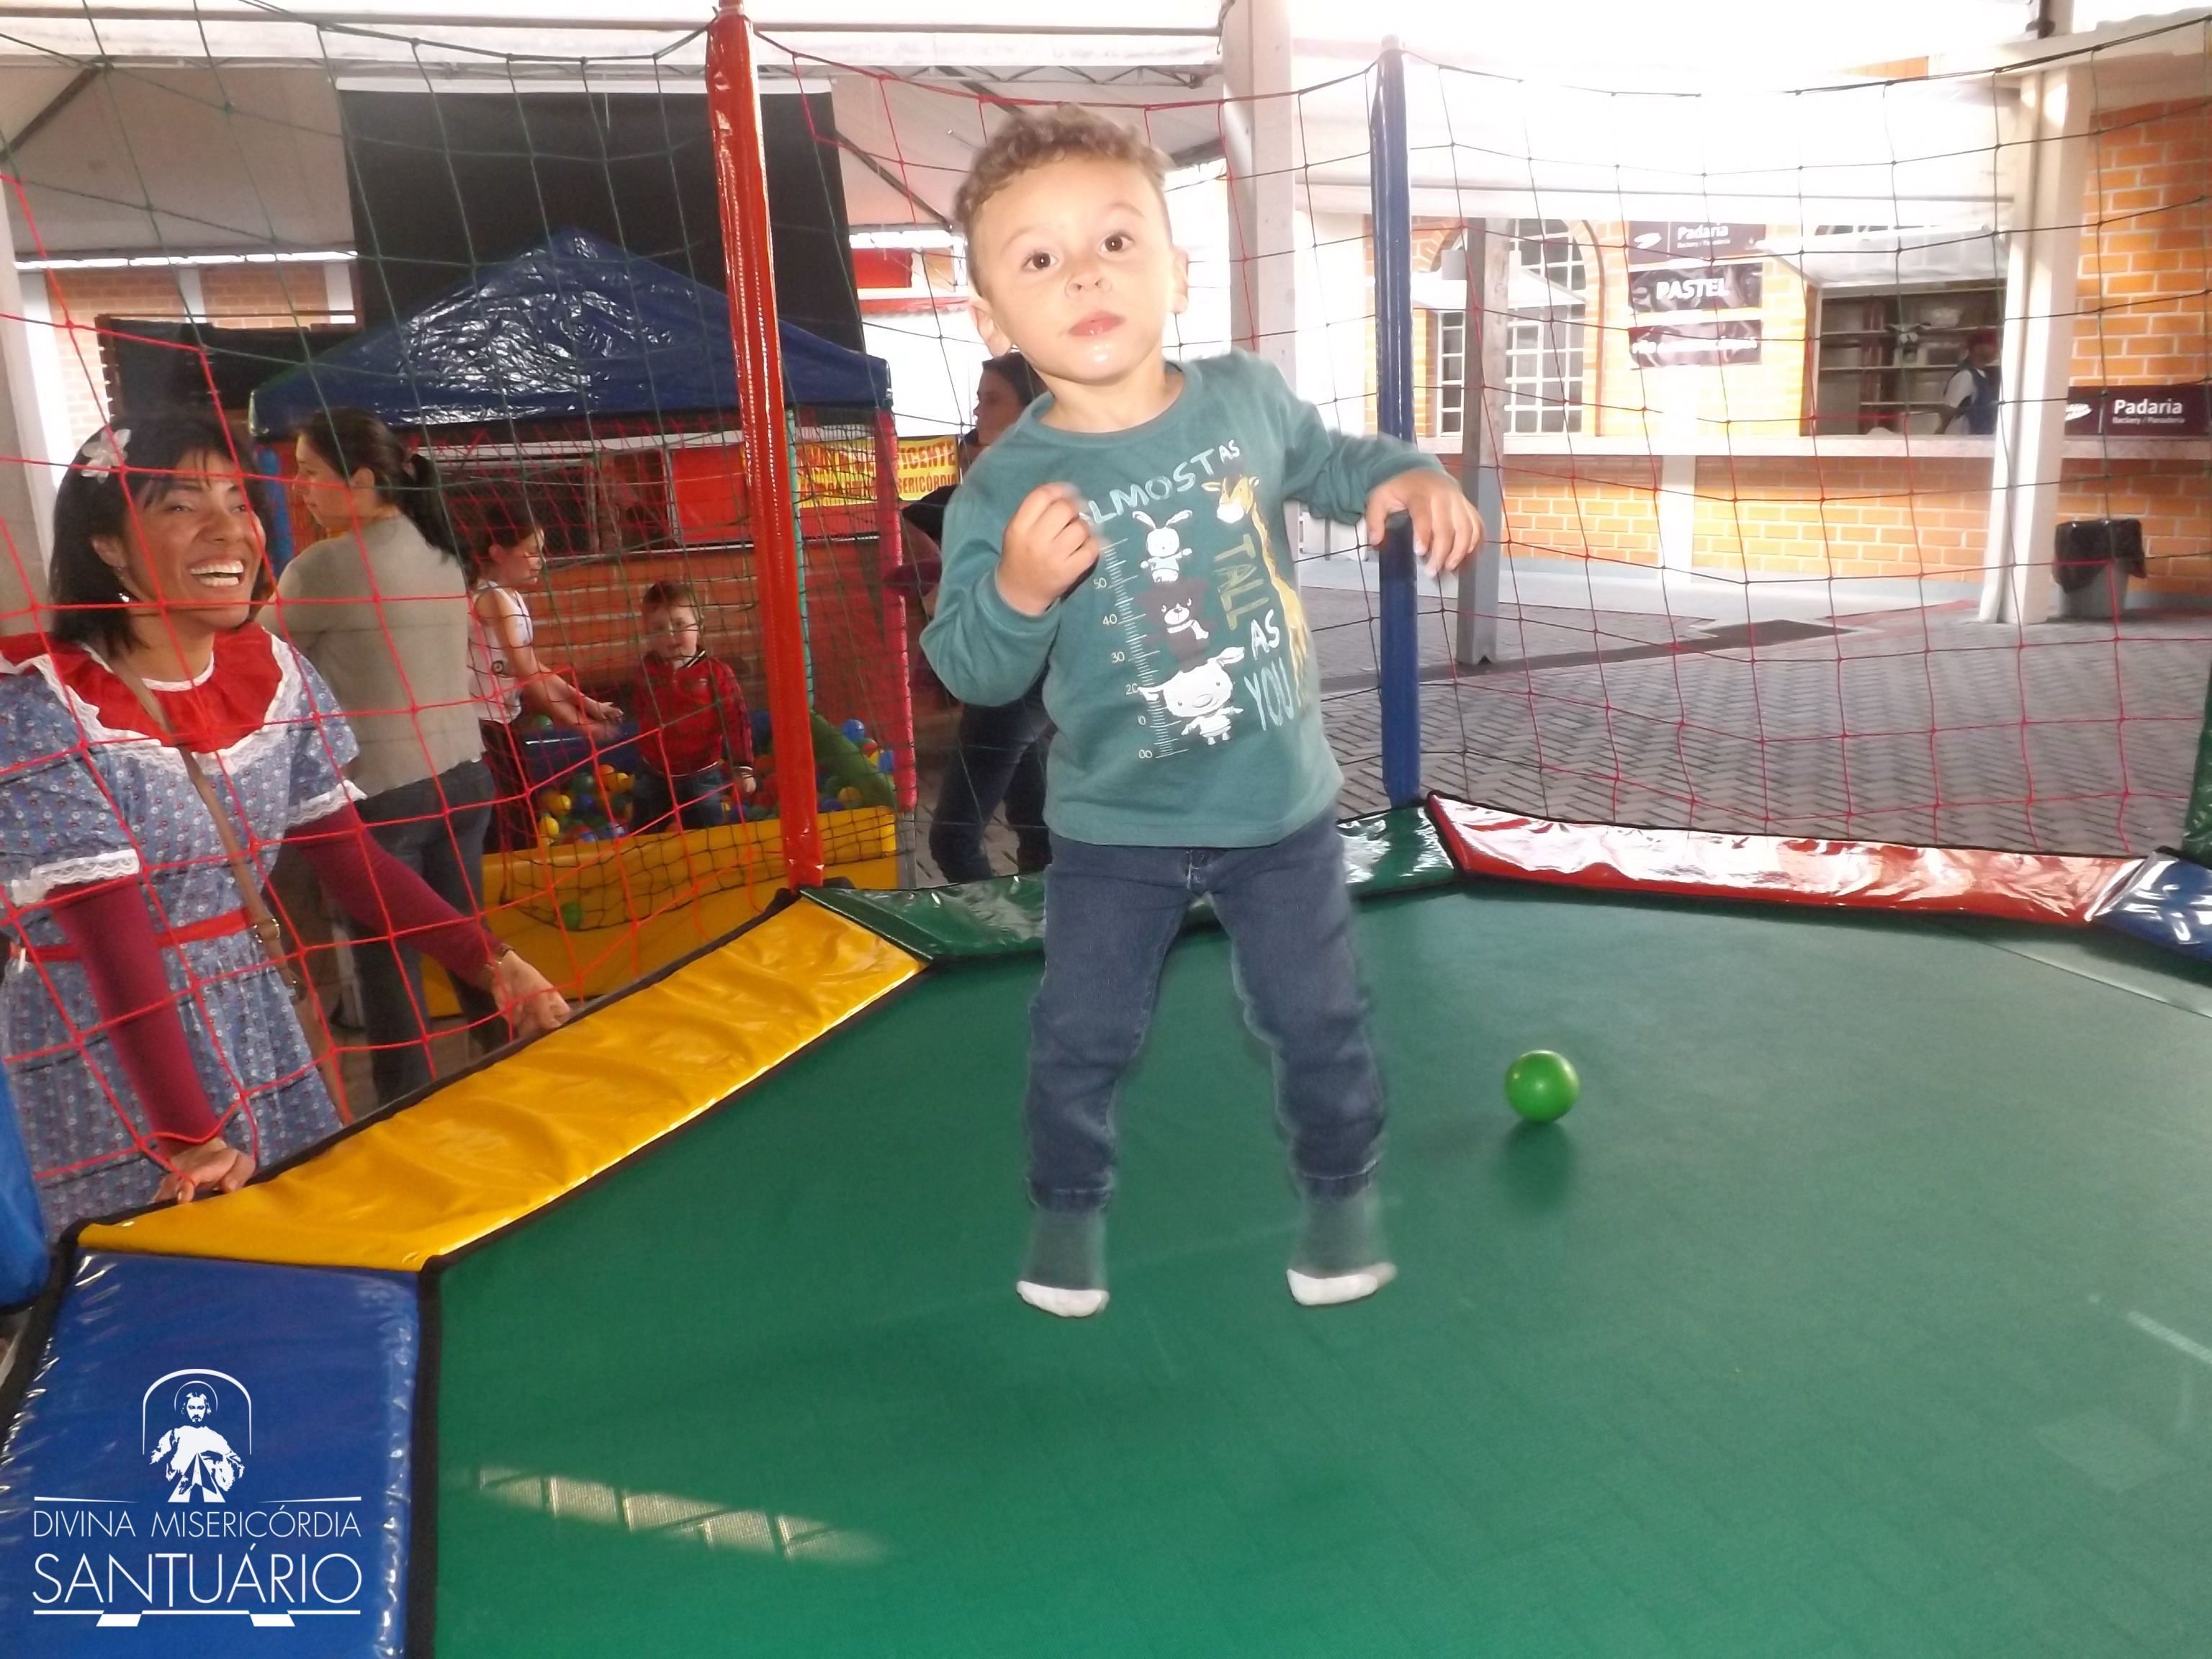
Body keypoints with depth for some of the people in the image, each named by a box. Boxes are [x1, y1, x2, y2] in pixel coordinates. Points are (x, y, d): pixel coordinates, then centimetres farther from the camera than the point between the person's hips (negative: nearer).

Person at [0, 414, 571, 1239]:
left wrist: (489, 961, -9)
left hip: (251, 1015, 6)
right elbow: (113, 938, -24)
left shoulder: (272, 671, -2)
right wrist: (186, 1135, -29)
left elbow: (347, 853, 1)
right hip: (104, 1047, -5)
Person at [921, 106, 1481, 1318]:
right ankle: (1068, 1204, 36)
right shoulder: (1006, 489, -17)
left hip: (1283, 808, 2)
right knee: (1081, 1037, 9)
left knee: (1317, 1021, 14)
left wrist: (1408, 479, -9)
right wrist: (1016, 592, -34)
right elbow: (968, 672, -14)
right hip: (1114, 831, -1)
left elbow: (1330, 461, 11)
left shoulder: (1245, 397, -10)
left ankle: (1338, 1191, 39)